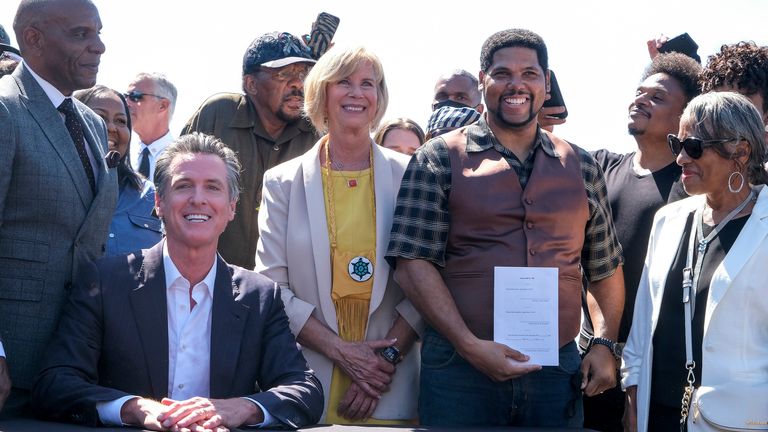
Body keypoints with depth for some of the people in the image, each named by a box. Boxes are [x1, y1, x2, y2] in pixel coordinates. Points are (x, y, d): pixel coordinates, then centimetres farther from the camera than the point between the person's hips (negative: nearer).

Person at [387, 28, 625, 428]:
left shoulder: (581, 167, 12)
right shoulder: (440, 159, 1)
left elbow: (605, 269, 17)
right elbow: (413, 263, -7)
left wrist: (605, 344, 2)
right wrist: (470, 345, -15)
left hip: (558, 369, 3)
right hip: (460, 368, -3)